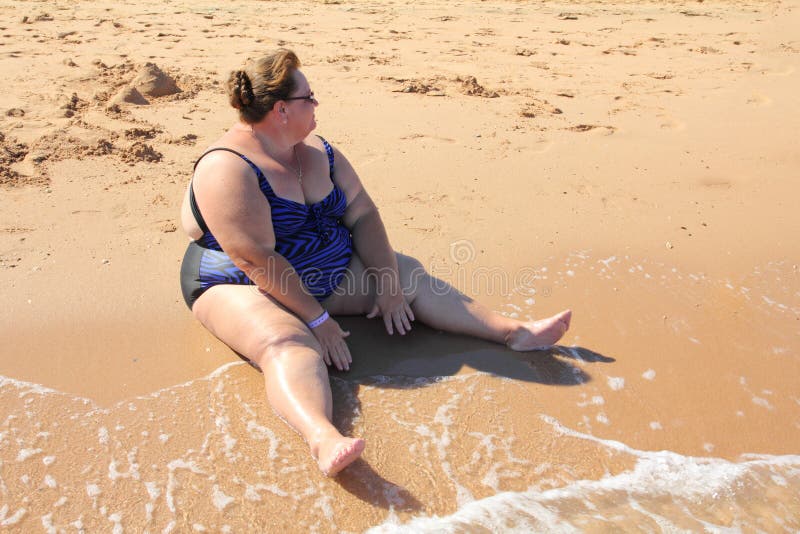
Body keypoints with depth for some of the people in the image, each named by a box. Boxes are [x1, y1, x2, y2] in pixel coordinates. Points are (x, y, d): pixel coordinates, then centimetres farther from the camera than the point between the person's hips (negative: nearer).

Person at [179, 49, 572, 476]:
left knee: (411, 276, 0)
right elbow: (258, 260, -28)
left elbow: (362, 215, -1)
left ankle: (515, 332, 1)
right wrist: (317, 319, -26)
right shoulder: (229, 169, -22)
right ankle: (322, 437, -63)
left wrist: (389, 282, -11)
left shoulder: (318, 152, 2)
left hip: (325, 275, 7)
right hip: (240, 286, -7)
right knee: (290, 344, -39)